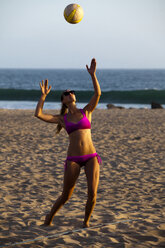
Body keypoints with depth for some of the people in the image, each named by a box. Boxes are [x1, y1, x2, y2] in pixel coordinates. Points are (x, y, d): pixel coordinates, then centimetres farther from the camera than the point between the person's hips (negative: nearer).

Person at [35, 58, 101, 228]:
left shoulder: (86, 112, 10)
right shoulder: (62, 119, 9)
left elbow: (97, 93, -4)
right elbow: (38, 114, -1)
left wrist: (92, 74, -9)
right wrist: (44, 95, 5)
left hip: (91, 157, 0)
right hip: (73, 160, 0)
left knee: (92, 193, -13)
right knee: (65, 196, 6)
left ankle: (86, 220, 12)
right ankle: (49, 217, 33)